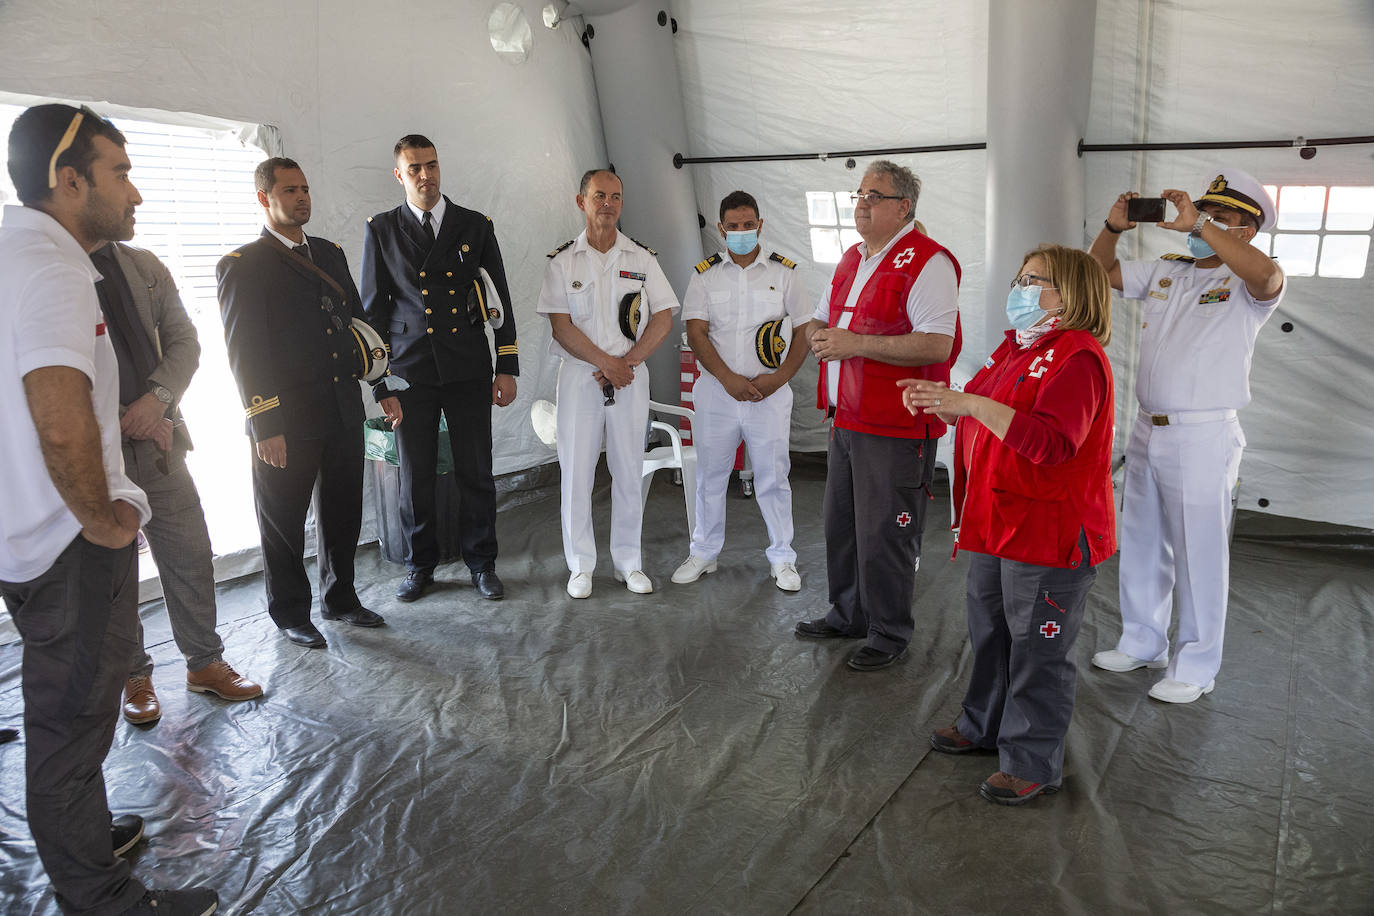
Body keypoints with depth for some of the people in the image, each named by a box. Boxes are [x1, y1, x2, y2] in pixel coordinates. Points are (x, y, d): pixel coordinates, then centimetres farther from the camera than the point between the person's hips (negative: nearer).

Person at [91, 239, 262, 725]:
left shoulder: (146, 266, 10)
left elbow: (184, 340, 8)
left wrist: (157, 397, -10)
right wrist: (121, 421, -13)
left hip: (156, 435, 4)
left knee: (191, 553, 7)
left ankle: (205, 663, 22)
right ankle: (133, 676, 24)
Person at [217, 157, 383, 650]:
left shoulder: (330, 253, 14)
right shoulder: (242, 265, -6)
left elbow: (356, 321, 21)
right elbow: (244, 352, -12)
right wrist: (265, 426, -16)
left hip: (343, 411, 6)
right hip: (287, 419, -6)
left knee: (343, 512, 16)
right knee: (284, 521, 8)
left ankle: (339, 597, 33)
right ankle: (290, 613, 24)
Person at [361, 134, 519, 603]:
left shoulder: (475, 226, 7)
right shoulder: (381, 230, 4)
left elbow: (499, 298, 8)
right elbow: (373, 310, 4)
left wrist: (507, 367, 2)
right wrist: (380, 385, -1)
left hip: (468, 370, 1)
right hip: (410, 372, 0)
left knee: (476, 472, 5)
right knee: (415, 476, 6)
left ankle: (481, 563, 22)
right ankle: (420, 564, 24)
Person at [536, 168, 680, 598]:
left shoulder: (643, 257, 7)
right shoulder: (562, 260, 3)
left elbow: (663, 319, 1)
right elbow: (561, 325, -4)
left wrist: (627, 362, -10)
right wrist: (606, 362, -12)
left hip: (631, 375, 1)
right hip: (579, 375, -1)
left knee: (629, 472, 6)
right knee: (576, 471, 1)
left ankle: (628, 562, 18)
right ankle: (581, 566, 13)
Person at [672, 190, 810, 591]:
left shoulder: (783, 272, 4)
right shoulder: (705, 274, 4)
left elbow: (804, 331, 3)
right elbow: (696, 333, -2)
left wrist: (778, 378, -10)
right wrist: (728, 378, -14)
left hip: (769, 393, -1)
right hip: (716, 391, 1)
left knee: (773, 478, 4)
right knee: (709, 476, 10)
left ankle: (782, 559, 18)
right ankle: (704, 553, 25)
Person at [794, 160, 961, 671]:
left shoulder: (927, 261, -13)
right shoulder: (853, 259, 16)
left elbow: (937, 344, -23)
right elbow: (821, 319, 26)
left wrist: (856, 343, -24)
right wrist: (820, 334, 1)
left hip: (896, 428, -9)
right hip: (847, 419, 9)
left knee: (885, 535, 1)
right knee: (841, 524, 18)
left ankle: (889, 633, 19)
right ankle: (848, 615, 35)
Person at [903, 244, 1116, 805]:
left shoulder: (1077, 358, -18)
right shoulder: (1017, 347, 13)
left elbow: (1053, 442, -31)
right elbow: (984, 417, 24)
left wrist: (972, 403, -31)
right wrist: (940, 401, 4)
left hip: (1049, 534, -10)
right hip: (995, 526, 10)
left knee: (1038, 652, 3)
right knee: (990, 632, 22)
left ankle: (1033, 764, 18)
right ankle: (985, 725, 41)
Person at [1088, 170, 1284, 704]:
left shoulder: (1246, 285, -8)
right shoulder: (1164, 272, 11)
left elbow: (1267, 275, -31)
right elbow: (1101, 271, 18)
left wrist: (1197, 224, -28)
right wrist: (1114, 226, -1)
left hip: (1203, 438, -7)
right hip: (1147, 431, 7)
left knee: (1199, 556, 2)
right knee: (1140, 547, 16)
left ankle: (1195, 668, 16)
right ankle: (1142, 644, 32)